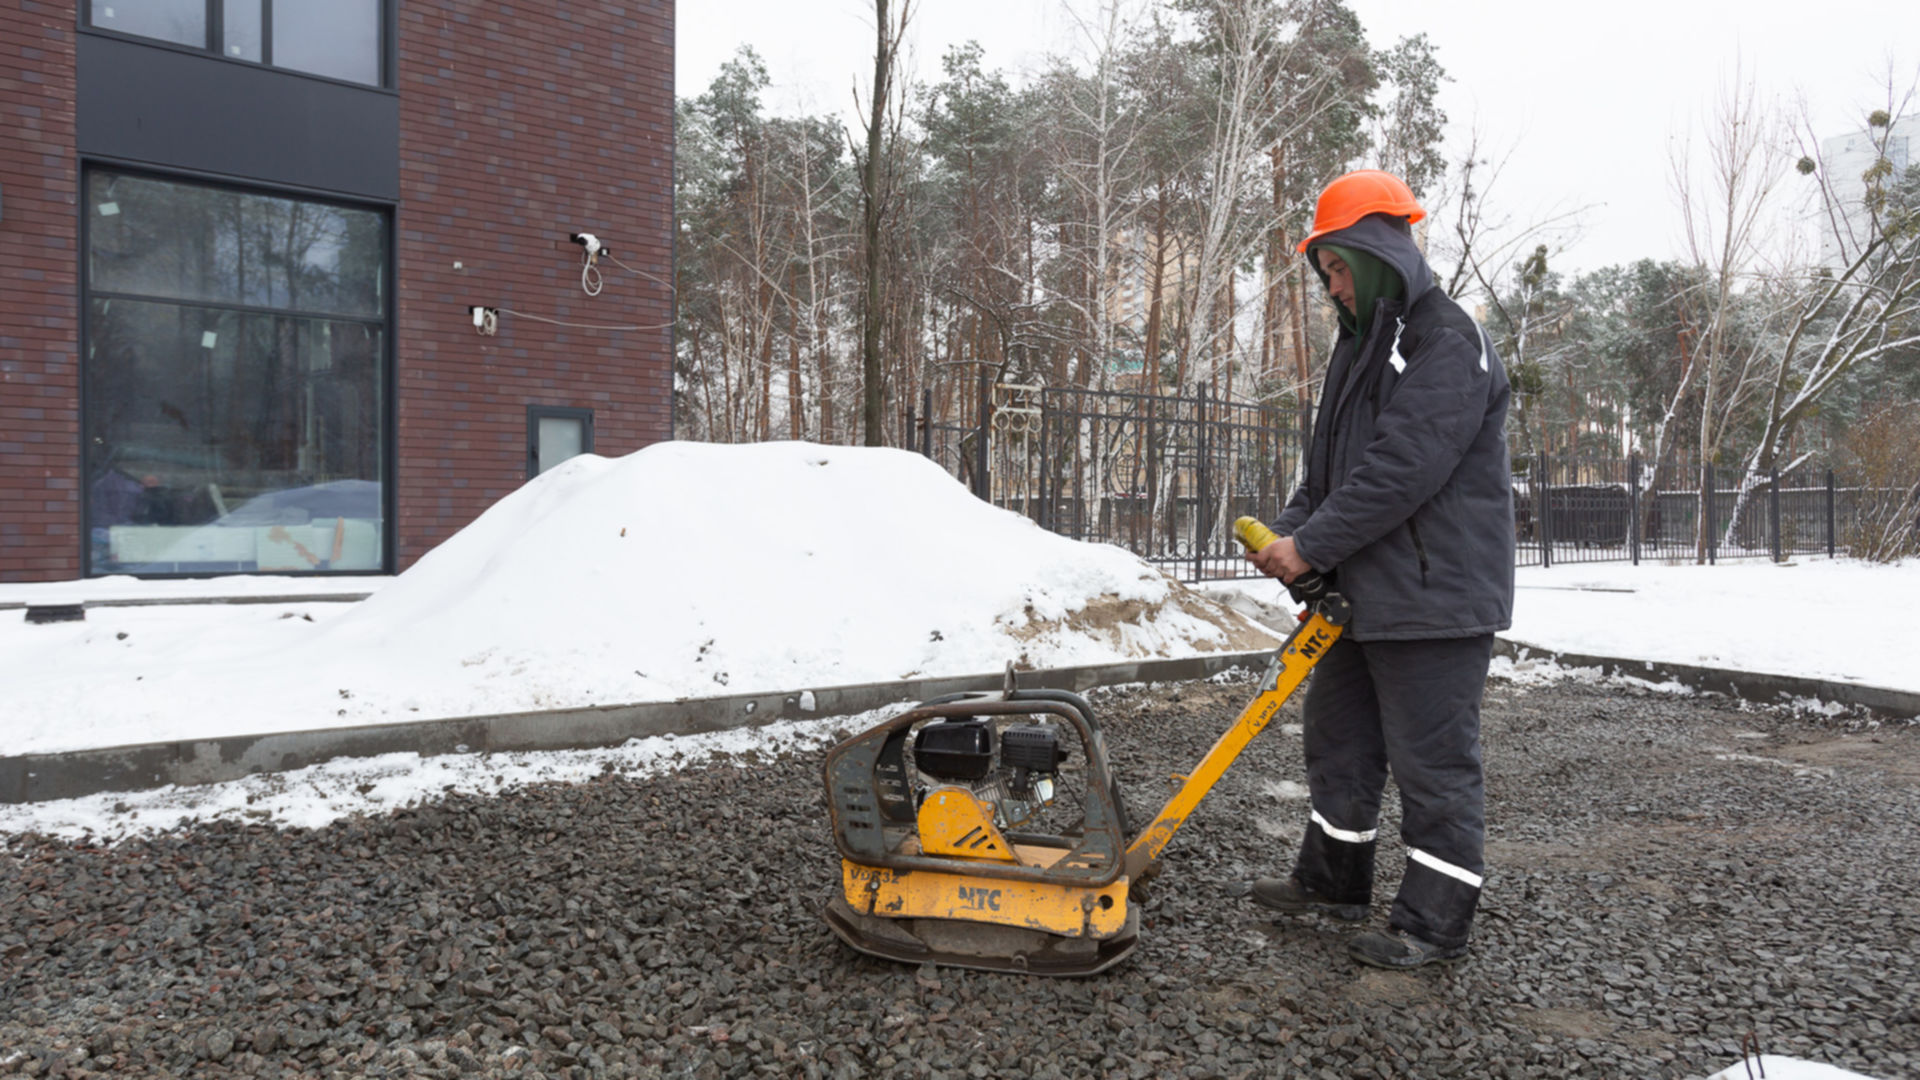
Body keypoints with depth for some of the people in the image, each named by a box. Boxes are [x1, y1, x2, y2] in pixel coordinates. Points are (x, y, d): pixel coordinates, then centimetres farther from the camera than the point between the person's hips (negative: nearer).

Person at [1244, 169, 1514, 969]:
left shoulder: (1448, 343, -15)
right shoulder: (1361, 345, 16)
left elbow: (1402, 469, -24)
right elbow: (1329, 464, 17)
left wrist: (1313, 547, -21)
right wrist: (1289, 531, 1)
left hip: (1434, 598, -10)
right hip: (1361, 594, 10)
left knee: (1432, 759, -1)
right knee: (1338, 738, 18)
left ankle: (1435, 922, 12)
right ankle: (1333, 879, 34)